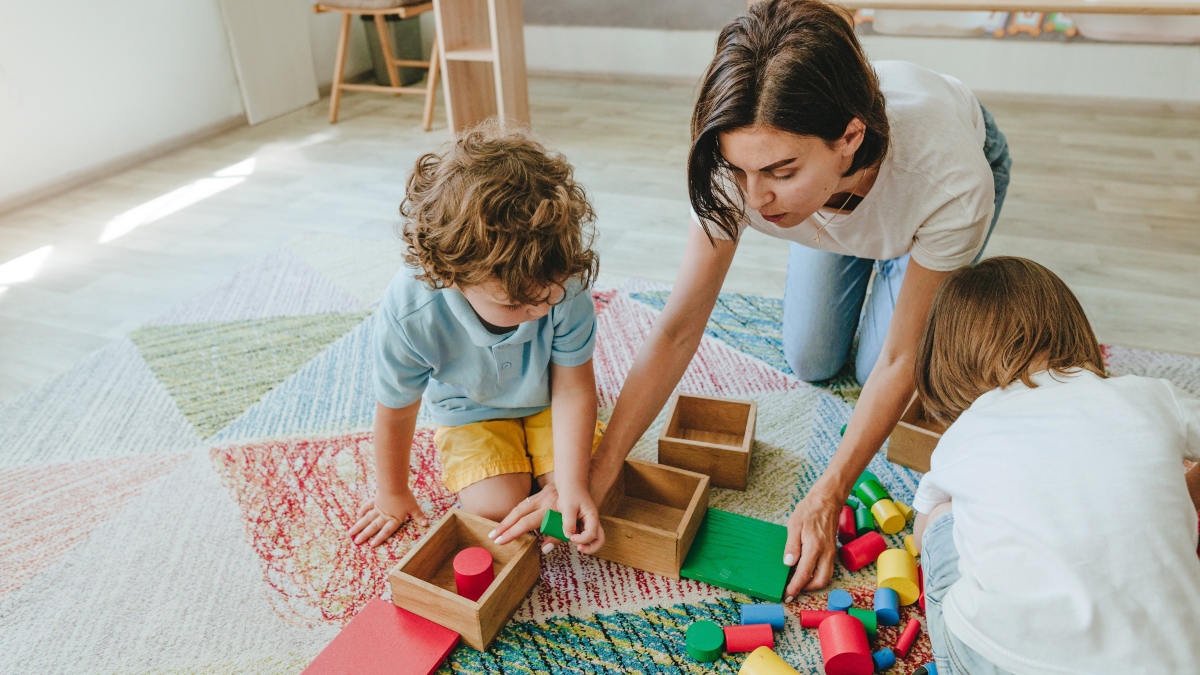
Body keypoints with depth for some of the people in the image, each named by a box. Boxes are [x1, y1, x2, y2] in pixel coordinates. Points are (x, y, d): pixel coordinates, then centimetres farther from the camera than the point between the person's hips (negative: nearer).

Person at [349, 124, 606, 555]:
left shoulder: (566, 287, -35)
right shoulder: (408, 315, -35)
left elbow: (572, 389, -21)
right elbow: (396, 412, -16)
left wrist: (572, 486, -29)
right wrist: (393, 495, 0)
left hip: (546, 403, 1)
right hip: (471, 413, -1)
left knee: (591, 484, -15)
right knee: (497, 508, -18)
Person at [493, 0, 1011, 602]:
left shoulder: (952, 181, -46)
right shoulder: (741, 169, -41)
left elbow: (900, 360, -33)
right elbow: (677, 331, -34)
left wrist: (827, 496, -34)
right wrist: (593, 476, -35)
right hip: (828, 185, 2)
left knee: (874, 366, -5)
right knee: (811, 362, 5)